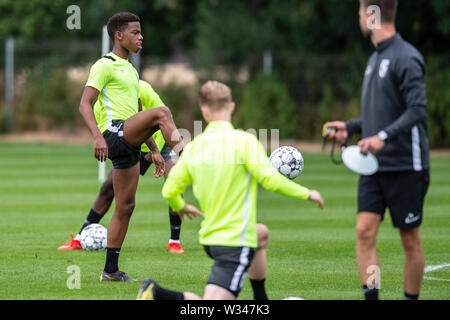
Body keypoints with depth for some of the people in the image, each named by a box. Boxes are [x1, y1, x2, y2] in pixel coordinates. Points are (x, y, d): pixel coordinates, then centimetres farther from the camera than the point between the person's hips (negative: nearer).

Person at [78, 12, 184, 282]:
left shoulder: (131, 71, 26)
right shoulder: (105, 65, -1)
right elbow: (85, 104, -10)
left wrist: (154, 149, 26)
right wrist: (98, 136, -24)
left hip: (129, 144, 9)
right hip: (113, 133, -9)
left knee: (125, 205, 5)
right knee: (162, 112, -28)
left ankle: (111, 270, 8)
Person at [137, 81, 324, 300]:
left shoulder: (194, 147, 3)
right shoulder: (243, 141, -13)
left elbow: (169, 191, 7)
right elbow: (270, 180, -18)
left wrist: (180, 207, 31)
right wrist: (306, 194, -2)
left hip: (209, 237, 8)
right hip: (236, 242, -8)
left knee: (262, 234, 38)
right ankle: (158, 294, -29)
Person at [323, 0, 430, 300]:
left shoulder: (406, 58, -13)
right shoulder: (376, 58, 14)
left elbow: (417, 110, -22)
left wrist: (384, 136, -32)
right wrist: (350, 126, 20)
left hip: (405, 166, -7)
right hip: (375, 167, 8)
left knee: (410, 240, 3)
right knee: (365, 230, -6)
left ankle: (411, 298, 14)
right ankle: (371, 298, -8)